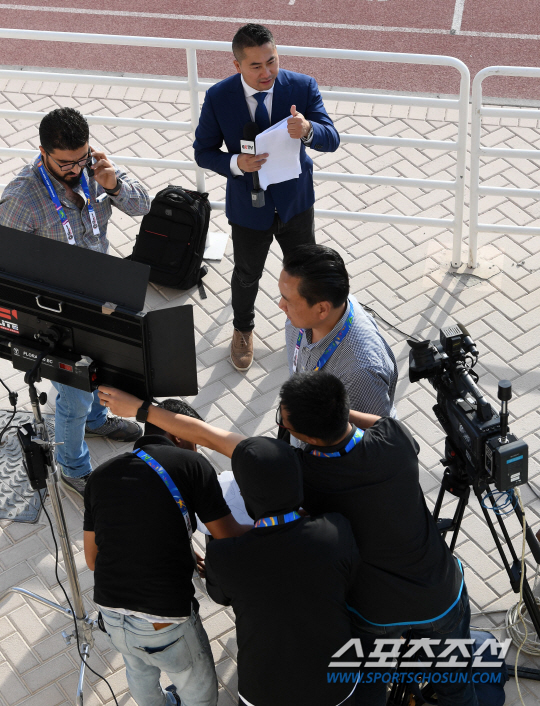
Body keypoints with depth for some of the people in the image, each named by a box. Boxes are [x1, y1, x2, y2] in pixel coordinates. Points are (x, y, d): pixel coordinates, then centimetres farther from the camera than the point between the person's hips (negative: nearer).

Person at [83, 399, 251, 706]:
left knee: (140, 671, 36)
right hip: (166, 620, -6)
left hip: (111, 612, 6)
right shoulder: (191, 464, -10)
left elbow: (92, 559, 12)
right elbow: (230, 539, -7)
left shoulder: (101, 476, 5)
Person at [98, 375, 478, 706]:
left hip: (375, 611, -2)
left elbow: (210, 436, -19)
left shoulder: (299, 472, -29)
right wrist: (338, 409, -5)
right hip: (443, 597, 2)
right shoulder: (395, 437, -26)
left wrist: (138, 408, -9)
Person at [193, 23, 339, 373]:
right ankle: (243, 330, 52)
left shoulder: (303, 87, -18)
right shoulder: (218, 97, -19)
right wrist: (236, 163, -31)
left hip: (295, 200, 1)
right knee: (247, 275, 21)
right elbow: (204, 152, -10)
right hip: (248, 206, -1)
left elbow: (332, 139, -20)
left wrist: (308, 130, -44)